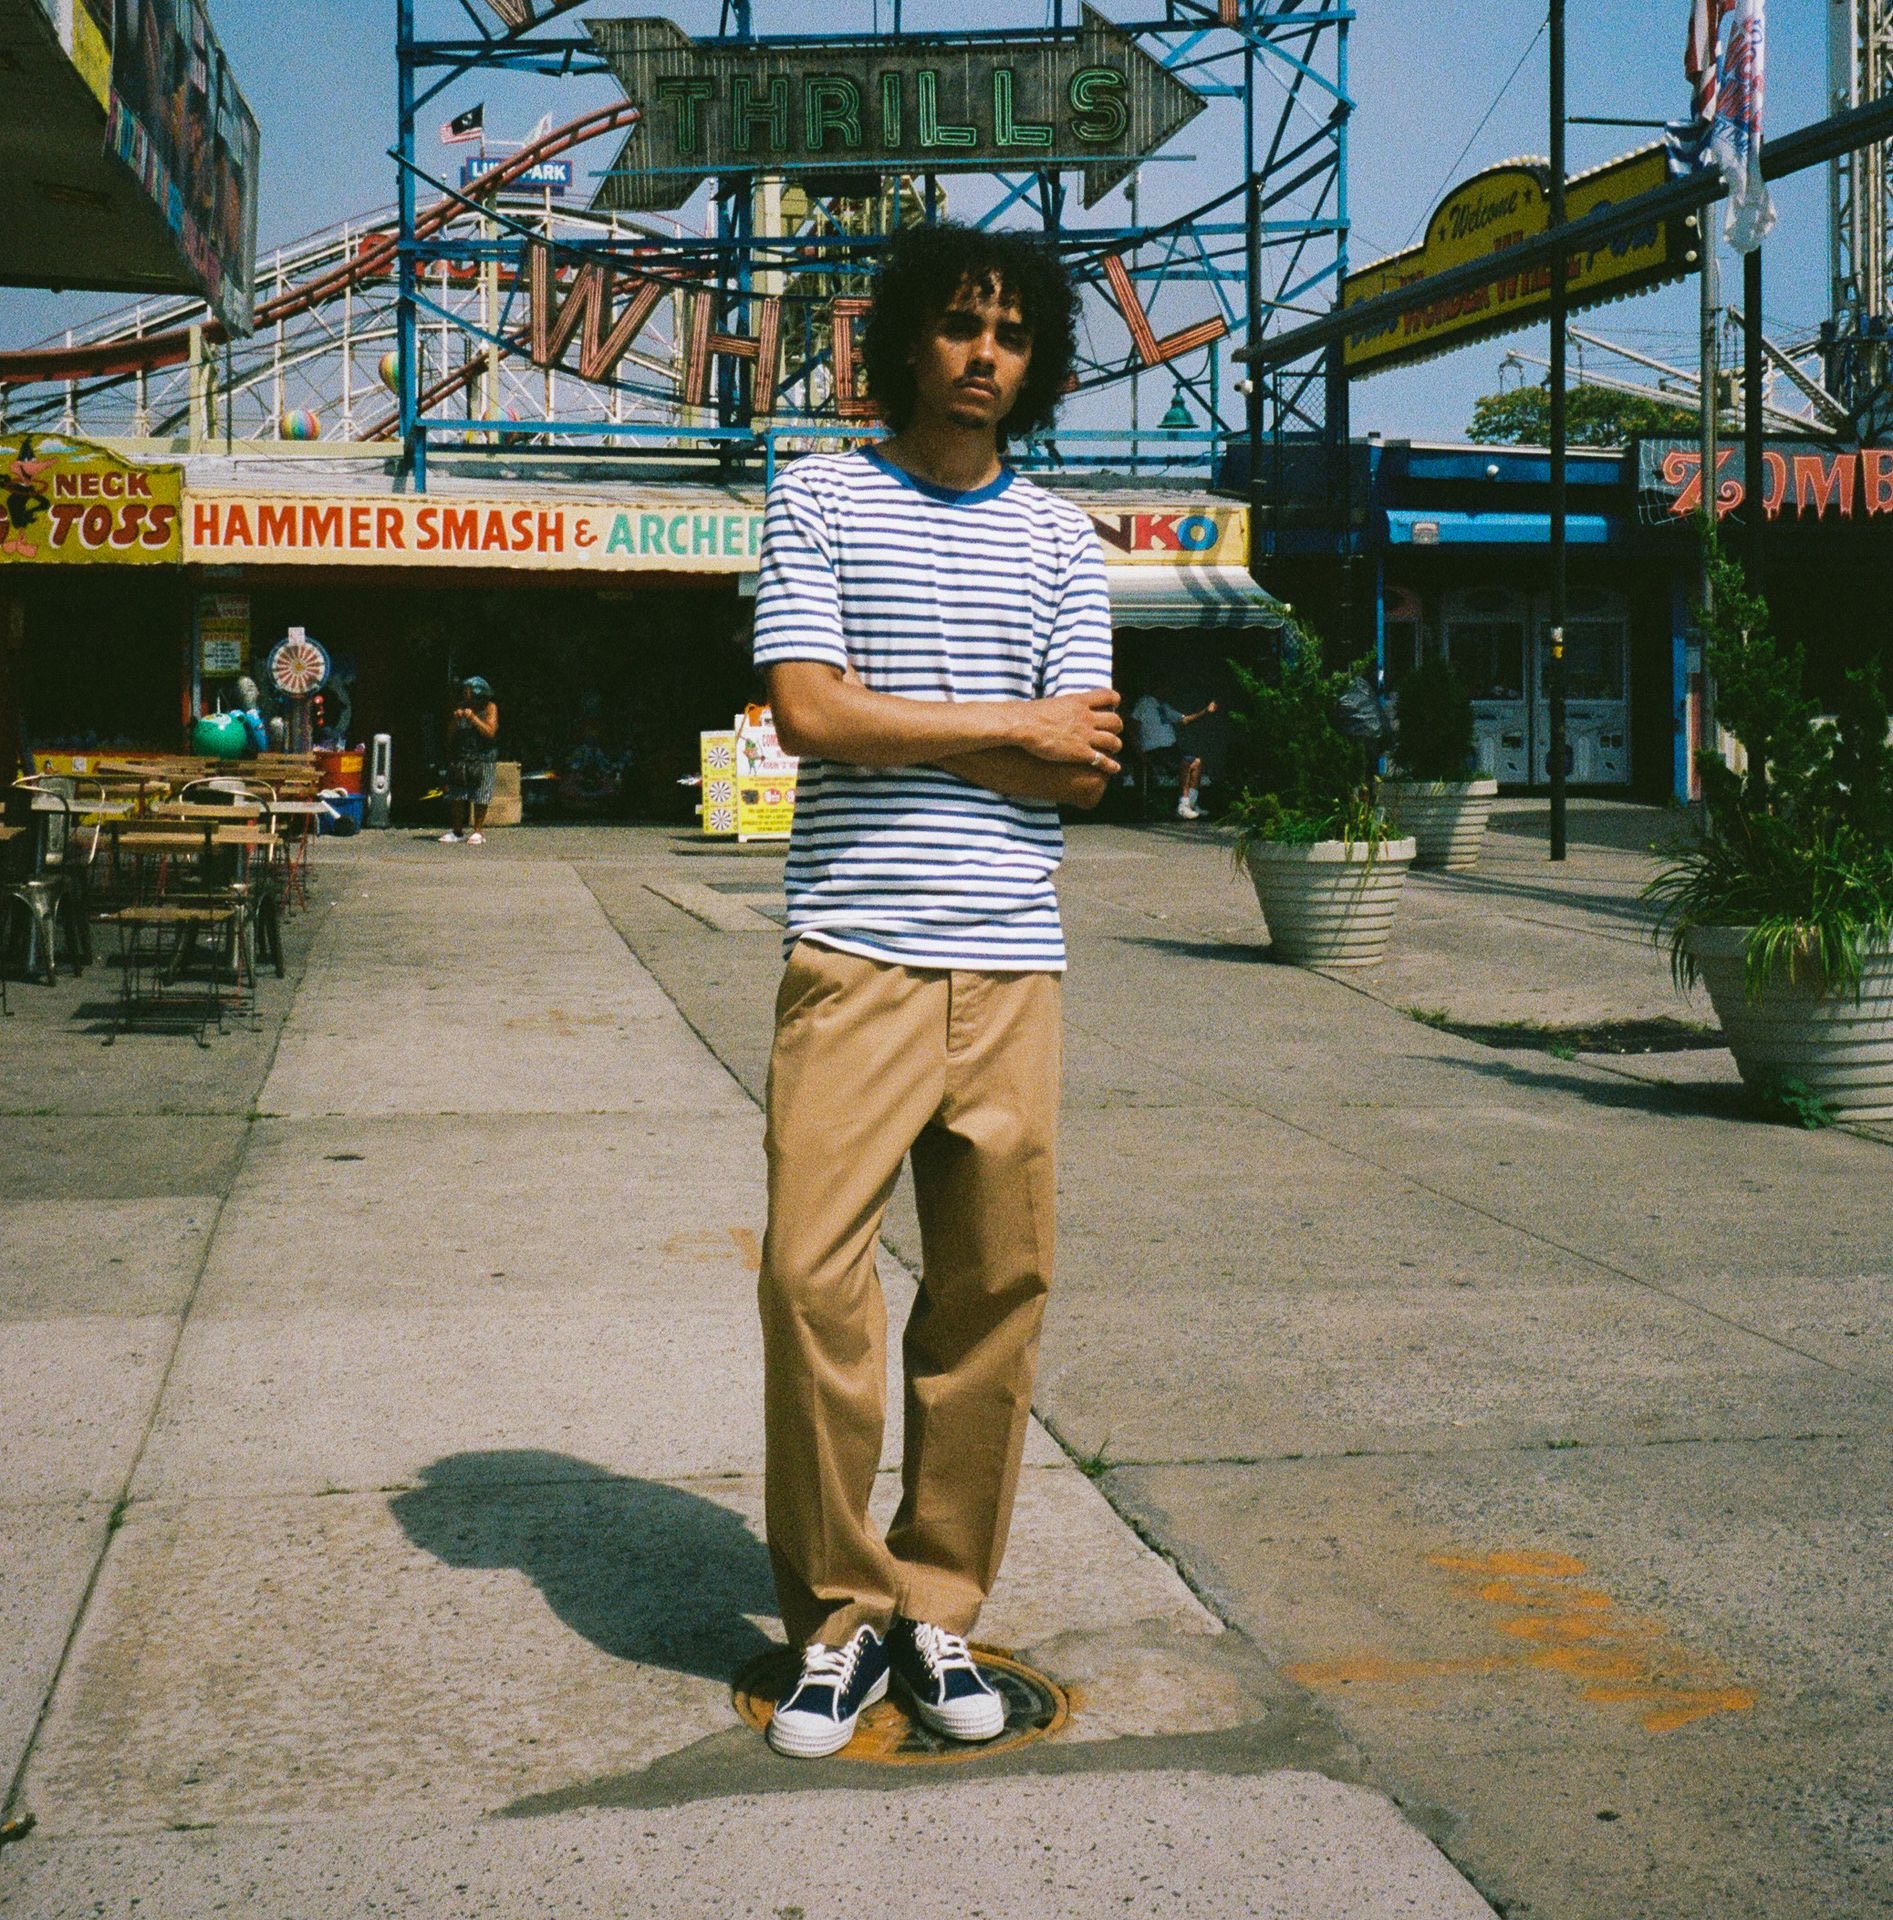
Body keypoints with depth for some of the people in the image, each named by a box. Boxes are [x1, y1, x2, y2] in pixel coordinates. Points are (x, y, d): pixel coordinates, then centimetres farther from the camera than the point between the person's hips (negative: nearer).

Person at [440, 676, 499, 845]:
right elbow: (450, 735, 9)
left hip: (483, 759, -4)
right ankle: (457, 832, 10)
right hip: (461, 758, 4)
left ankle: (477, 832, 5)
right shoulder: (462, 708, 8)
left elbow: (490, 732, -12)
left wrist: (473, 718, -18)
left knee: (480, 798, -3)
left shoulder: (490, 708, -2)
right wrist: (455, 719, -9)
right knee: (458, 797, 3)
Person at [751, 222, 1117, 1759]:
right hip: (857, 956, -3)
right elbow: (811, 712, -7)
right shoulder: (818, 499, 7)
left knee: (995, 1290, 4)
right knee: (814, 1276, -8)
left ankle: (940, 1606, 18)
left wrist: (901, 727, -5)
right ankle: (839, 1617, 8)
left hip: (1011, 964, 3)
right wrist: (1013, 726, -3)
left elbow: (1084, 772, 4)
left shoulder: (1062, 542, 14)